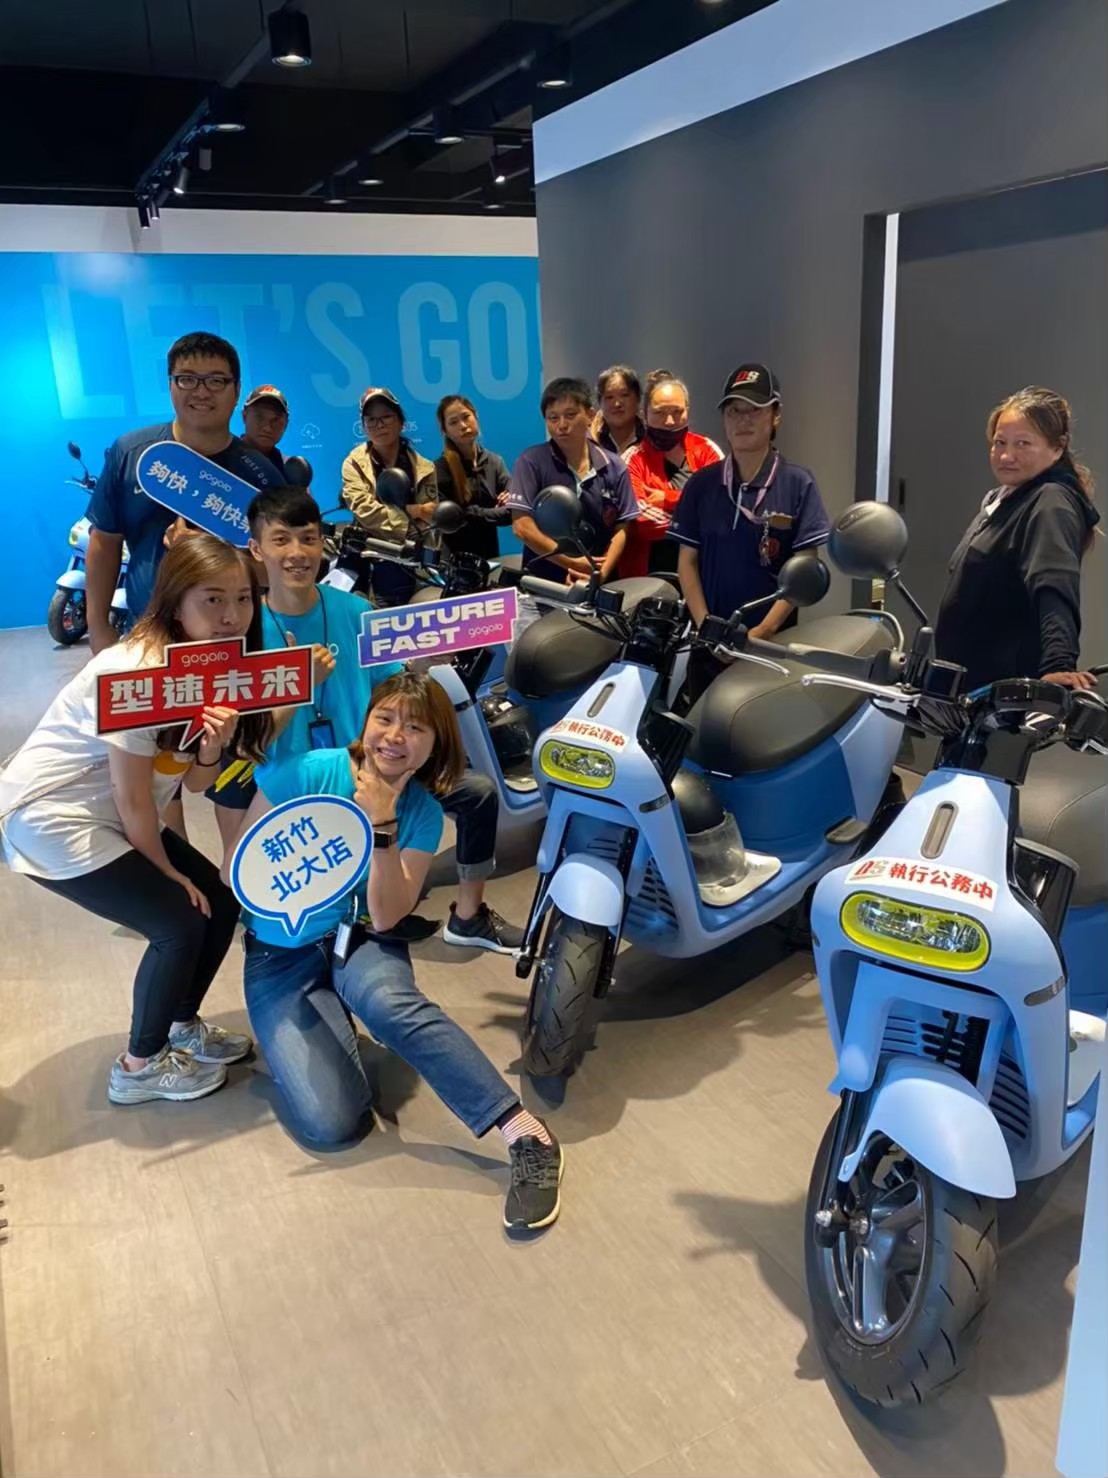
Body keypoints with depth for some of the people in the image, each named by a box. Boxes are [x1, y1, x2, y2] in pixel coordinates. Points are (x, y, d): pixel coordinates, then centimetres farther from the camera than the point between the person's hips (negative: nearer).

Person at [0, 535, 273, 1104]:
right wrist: (169, 872, -7)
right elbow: (133, 800, -20)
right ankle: (140, 1065, 11)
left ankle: (181, 1024, 27)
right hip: (48, 817, -8)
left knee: (219, 904, 4)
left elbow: (195, 781, -3)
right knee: (179, 922, -11)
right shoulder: (136, 675, -27)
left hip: (106, 817, 8)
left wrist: (212, 746, -25)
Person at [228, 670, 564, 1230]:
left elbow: (385, 918, -14)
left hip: (363, 942, 1)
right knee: (333, 1121, -21)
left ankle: (527, 1135, -33)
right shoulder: (304, 772, -15)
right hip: (281, 954, -1)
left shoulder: (423, 811, -7)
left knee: (391, 1003, -38)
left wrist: (382, 825, -24)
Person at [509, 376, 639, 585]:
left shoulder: (614, 467, 7)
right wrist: (573, 563, -10)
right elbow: (522, 526, -8)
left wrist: (602, 573, -9)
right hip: (543, 581, -2)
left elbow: (620, 529, 6)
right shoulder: (532, 462, -1)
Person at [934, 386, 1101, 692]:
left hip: (1008, 688, -9)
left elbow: (1055, 589, -30)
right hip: (966, 681, 9)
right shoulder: (998, 498, 14)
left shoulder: (1051, 505, -14)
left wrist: (1058, 664, -44)